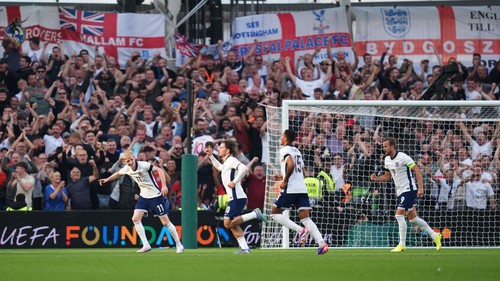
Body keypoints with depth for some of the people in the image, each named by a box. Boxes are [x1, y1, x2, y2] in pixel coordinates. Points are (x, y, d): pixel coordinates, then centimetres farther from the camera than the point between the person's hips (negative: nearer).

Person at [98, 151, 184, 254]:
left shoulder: (143, 165, -21)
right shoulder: (126, 169, -1)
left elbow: (159, 170, -24)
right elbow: (118, 174, 22)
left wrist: (164, 186, -32)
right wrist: (107, 179, 16)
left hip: (155, 195, -6)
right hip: (144, 196, 6)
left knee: (165, 222, -3)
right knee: (135, 219, -10)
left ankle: (179, 245, 10)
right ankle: (146, 245, -6)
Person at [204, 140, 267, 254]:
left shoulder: (231, 160, -7)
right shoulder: (226, 163, 23)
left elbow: (244, 168, -25)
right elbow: (219, 167, 47)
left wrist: (234, 182, -24)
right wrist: (210, 156, 41)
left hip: (236, 197, -10)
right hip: (234, 198, 10)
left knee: (228, 223, -15)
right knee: (232, 225, 8)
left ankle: (254, 214, -14)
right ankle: (244, 248, 5)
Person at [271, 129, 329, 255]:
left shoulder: (285, 150, -5)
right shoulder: (297, 151, 21)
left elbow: (291, 165, -24)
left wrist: (285, 180, -13)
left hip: (290, 189, -7)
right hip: (302, 188, 7)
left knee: (275, 213, 6)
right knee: (305, 218, 2)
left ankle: (300, 230, -11)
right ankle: (322, 243, -16)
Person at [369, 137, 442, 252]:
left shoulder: (403, 157, -17)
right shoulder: (387, 160, 8)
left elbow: (417, 171, -17)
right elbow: (387, 176, 20)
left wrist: (420, 188, -24)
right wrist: (376, 178, 0)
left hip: (409, 190, -9)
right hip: (400, 191, 9)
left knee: (399, 215, -15)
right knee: (413, 218, 11)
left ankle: (402, 244, -11)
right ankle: (434, 236, 23)